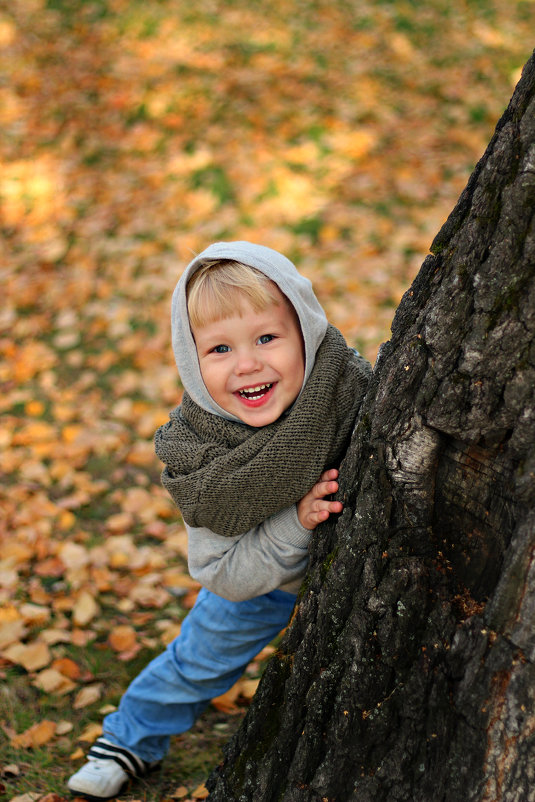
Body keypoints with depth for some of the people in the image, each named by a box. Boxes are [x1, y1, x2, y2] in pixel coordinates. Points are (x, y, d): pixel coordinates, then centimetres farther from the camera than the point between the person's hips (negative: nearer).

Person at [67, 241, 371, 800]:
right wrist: (295, 523, -40)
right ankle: (132, 739, 45)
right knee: (200, 658, 18)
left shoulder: (357, 392, -37)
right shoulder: (197, 452, -32)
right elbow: (224, 576, -26)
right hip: (260, 572, 1)